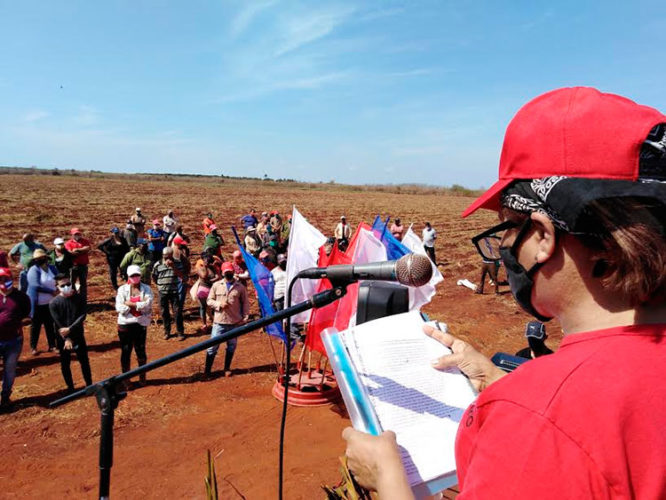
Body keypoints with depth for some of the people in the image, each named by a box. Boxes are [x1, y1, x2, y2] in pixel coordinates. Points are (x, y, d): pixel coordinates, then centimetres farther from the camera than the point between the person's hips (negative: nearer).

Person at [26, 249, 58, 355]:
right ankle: (33, 347, 23)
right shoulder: (33, 270, -14)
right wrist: (52, 291, -23)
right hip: (37, 304, -5)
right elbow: (36, 286, -23)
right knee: (36, 326, 9)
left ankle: (52, 345, 23)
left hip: (50, 303, 5)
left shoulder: (52, 269, 4)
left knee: (50, 325, 13)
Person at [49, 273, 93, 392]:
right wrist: (66, 338, -17)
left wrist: (70, 329, -22)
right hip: (62, 338, -1)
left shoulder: (79, 298, -4)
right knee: (65, 364, 10)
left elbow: (82, 316, -11)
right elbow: (58, 323, -12)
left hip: (78, 335, 1)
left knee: (84, 361, 9)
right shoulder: (54, 303, -9)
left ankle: (89, 385, 22)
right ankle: (70, 388, 25)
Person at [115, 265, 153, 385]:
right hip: (125, 324, 0)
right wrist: (139, 304, -15)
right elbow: (120, 308, -12)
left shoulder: (146, 289, -1)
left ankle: (142, 376, 28)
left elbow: (148, 304, -15)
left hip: (141, 323, 0)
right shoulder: (122, 289, -2)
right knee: (125, 351, 7)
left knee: (141, 350, 12)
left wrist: (130, 304, -15)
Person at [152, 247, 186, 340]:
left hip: (174, 292, -1)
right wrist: (160, 285, 4)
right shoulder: (157, 265, -1)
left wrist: (173, 266, -20)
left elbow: (181, 276, -11)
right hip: (162, 292, 1)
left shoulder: (176, 264, -1)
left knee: (177, 312, -2)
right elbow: (154, 277, 10)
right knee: (164, 312, 8)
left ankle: (180, 332, 6)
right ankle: (167, 332, 22)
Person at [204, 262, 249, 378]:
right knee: (213, 346, 1)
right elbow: (209, 301, 5)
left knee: (231, 346, 11)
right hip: (219, 322, -1)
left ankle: (227, 368, 28)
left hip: (234, 322, 1)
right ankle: (207, 370, 13)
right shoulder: (216, 285, 2)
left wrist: (244, 318, -2)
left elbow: (245, 303, 6)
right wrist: (219, 304, -14)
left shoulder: (240, 287, 2)